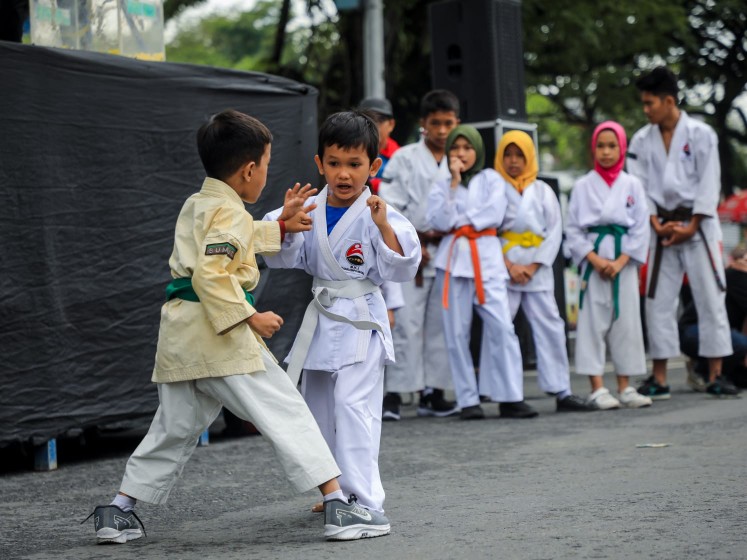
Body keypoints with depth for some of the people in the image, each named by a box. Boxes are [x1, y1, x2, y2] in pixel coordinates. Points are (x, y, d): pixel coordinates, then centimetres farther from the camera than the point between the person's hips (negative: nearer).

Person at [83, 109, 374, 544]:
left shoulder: (196, 205, 19)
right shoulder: (229, 213, -10)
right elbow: (211, 275, -21)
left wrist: (281, 226, 36)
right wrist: (250, 317, -17)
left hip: (180, 336, 9)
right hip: (219, 332, -9)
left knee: (175, 429, 18)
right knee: (286, 413, -5)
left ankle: (119, 512, 19)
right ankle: (336, 500, -8)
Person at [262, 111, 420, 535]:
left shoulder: (379, 214, -11)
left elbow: (401, 269, -15)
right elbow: (283, 259, 5)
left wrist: (384, 226, -28)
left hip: (360, 324, -7)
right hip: (322, 321, 7)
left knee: (353, 407, -18)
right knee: (320, 411, 16)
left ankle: (366, 505, -18)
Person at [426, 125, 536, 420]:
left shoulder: (491, 179, 13)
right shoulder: (441, 186, 15)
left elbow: (495, 214, -3)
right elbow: (440, 221, -3)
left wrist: (459, 221, -4)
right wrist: (454, 183, -5)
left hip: (487, 257, -1)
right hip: (454, 259, 1)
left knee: (502, 326, -12)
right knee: (457, 332, -2)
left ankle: (510, 398, -10)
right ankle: (468, 400, 2)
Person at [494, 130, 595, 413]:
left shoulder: (542, 190, 11)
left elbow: (555, 231, 5)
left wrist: (533, 266, -6)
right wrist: (510, 266, -10)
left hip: (537, 270, 2)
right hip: (503, 270, -2)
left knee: (550, 327, 0)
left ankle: (561, 391, 3)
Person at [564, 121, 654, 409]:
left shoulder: (632, 185, 7)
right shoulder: (583, 186, 4)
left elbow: (640, 228, 3)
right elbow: (572, 229, 1)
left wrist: (620, 262, -8)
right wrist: (595, 260, -11)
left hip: (624, 261, 2)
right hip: (593, 261, -2)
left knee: (626, 321, 3)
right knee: (593, 322, -5)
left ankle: (624, 387, 9)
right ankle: (597, 388, -3)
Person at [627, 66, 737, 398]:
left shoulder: (700, 134, -3)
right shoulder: (641, 141, 6)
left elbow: (709, 184, -6)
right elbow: (640, 187, 4)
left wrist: (690, 227, -11)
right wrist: (657, 224, -8)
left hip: (698, 225, -3)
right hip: (662, 227, 3)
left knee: (710, 296, -3)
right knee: (658, 302, 2)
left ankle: (715, 375, 2)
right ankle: (658, 378, 7)